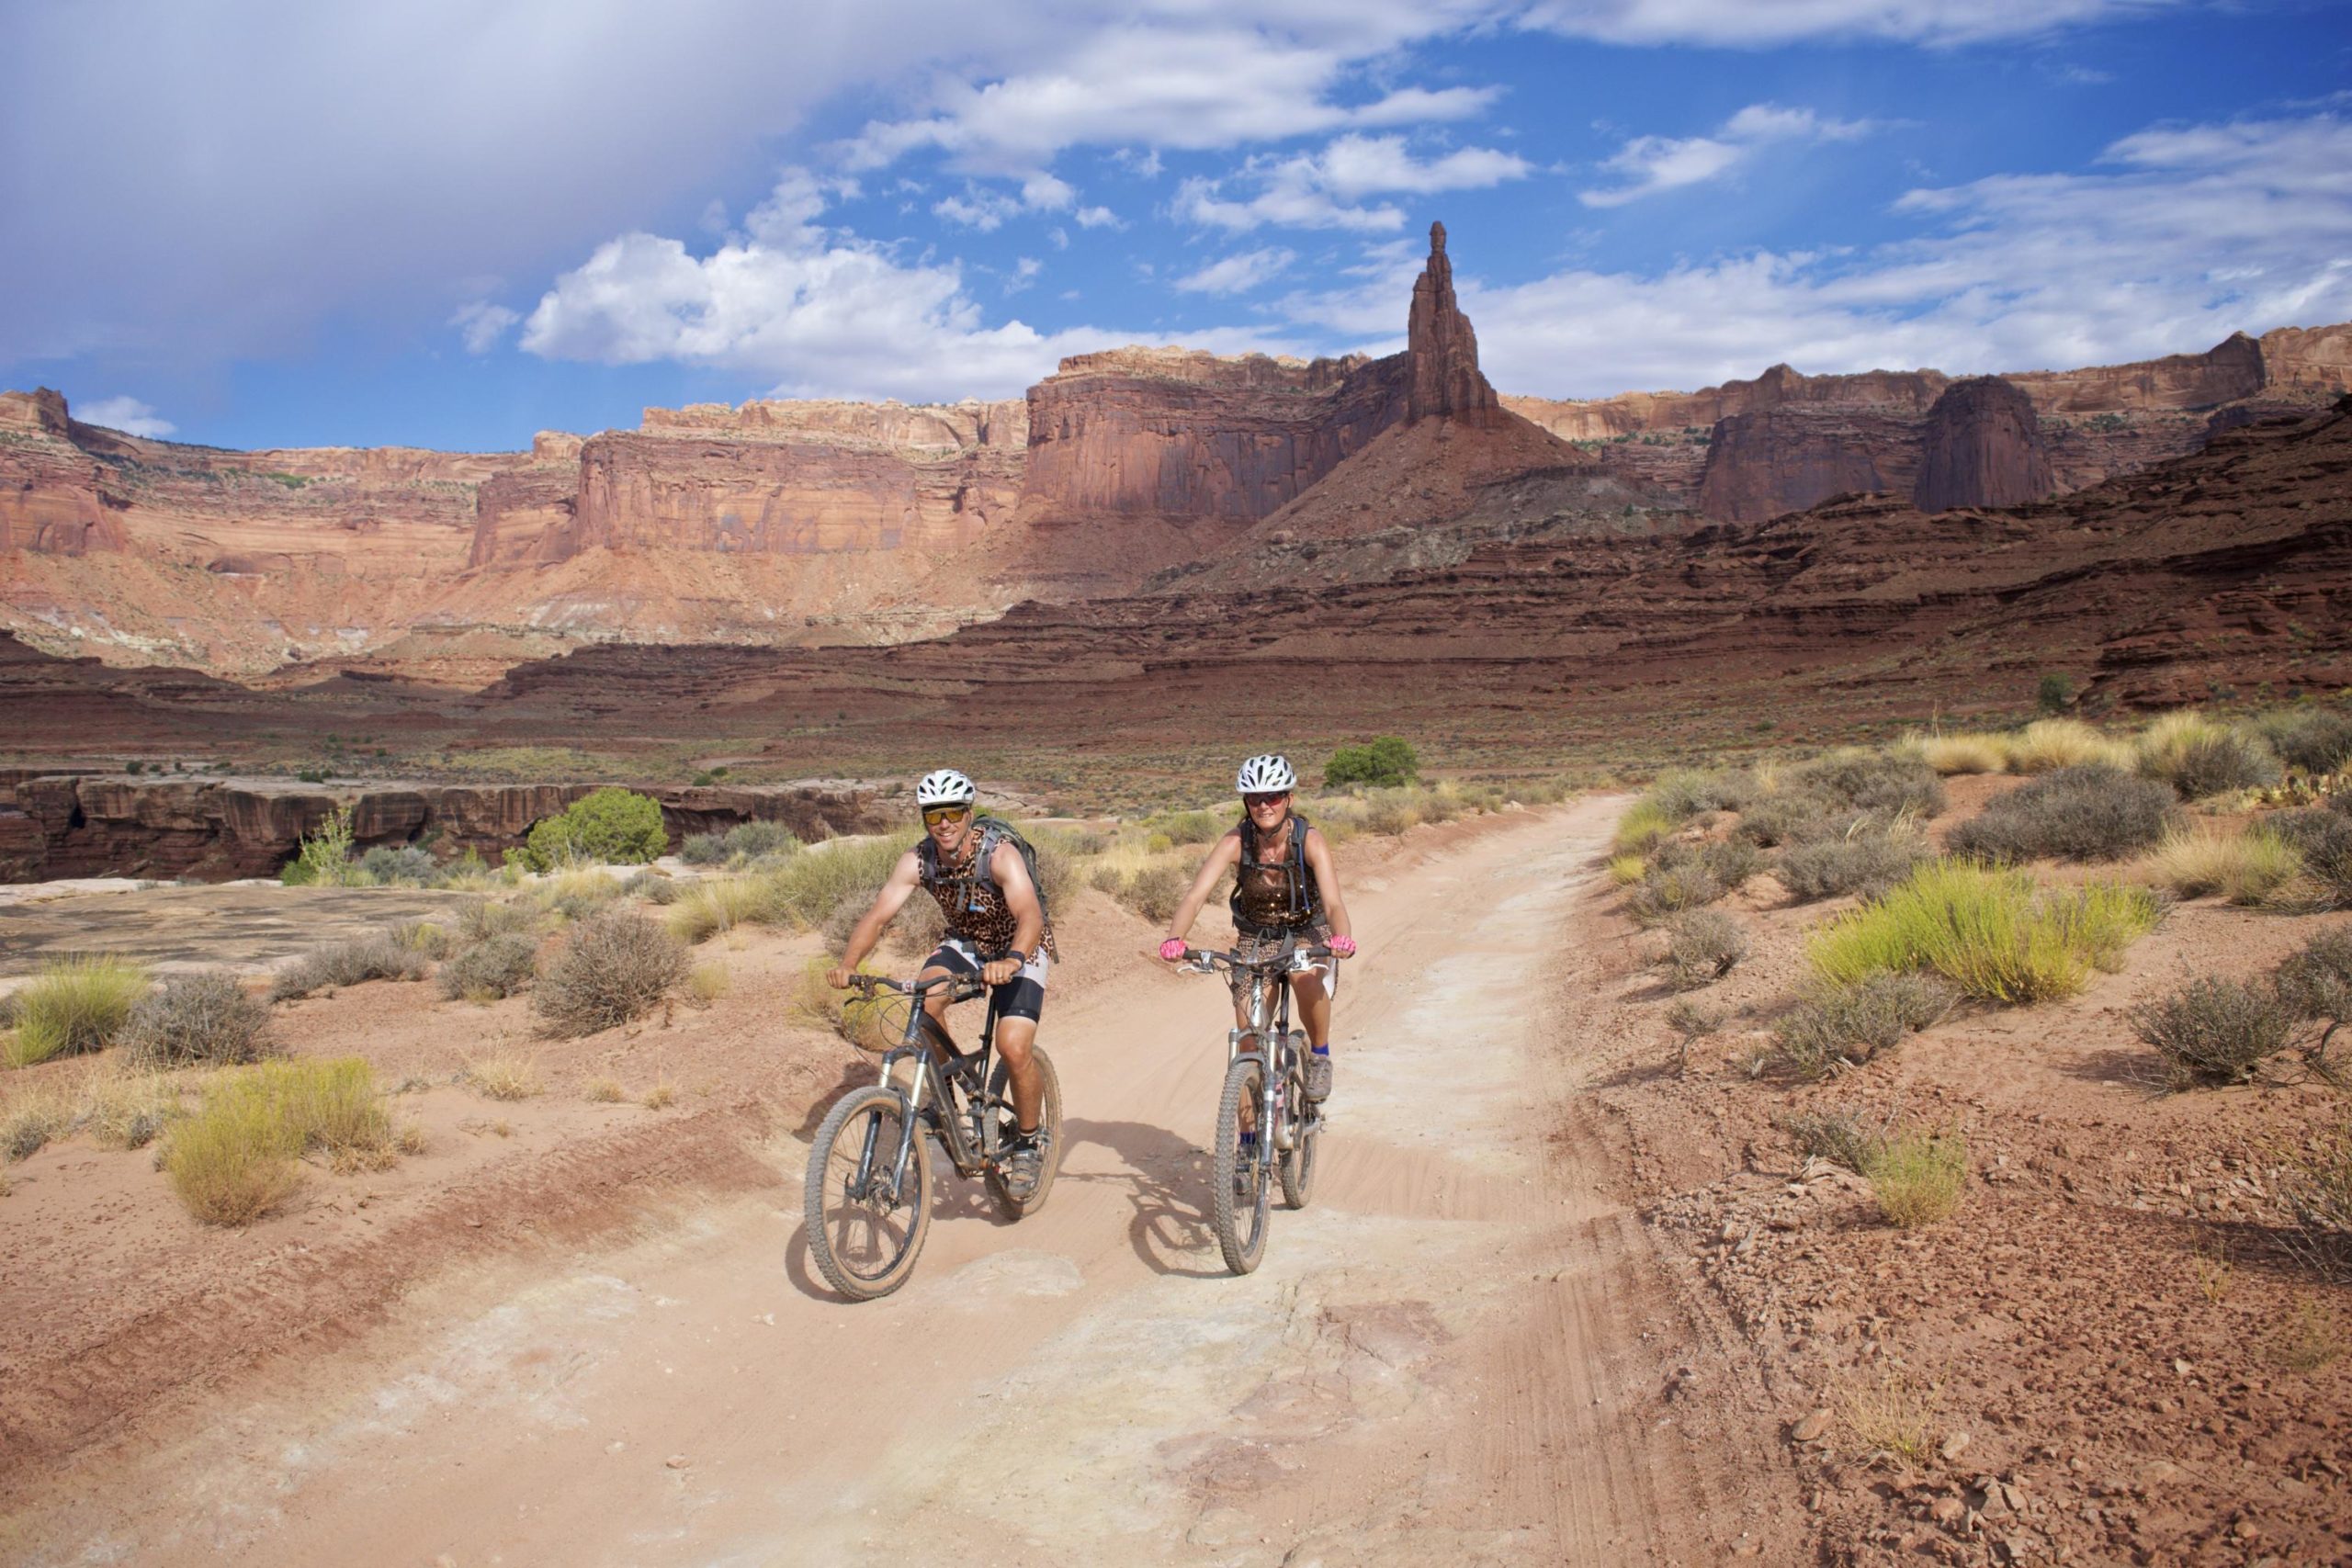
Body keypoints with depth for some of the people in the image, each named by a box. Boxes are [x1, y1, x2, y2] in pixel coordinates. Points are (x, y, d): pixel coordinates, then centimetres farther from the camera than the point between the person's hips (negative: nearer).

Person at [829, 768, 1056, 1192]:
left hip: (1020, 949, -4)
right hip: (965, 942, 4)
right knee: (925, 1001, -27)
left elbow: (1030, 915, -43)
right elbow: (878, 914, -22)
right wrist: (847, 965, -39)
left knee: (1013, 1048, -21)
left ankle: (1028, 1141, 4)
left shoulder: (1000, 855, -30)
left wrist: (1010, 961, -62)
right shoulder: (918, 860, -17)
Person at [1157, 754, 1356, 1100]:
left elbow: (1333, 902, -33)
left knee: (1307, 978, -35)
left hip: (1307, 932, -1)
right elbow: (1196, 895, -30)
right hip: (1256, 938, 2)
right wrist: (1174, 939, -49)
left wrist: (1342, 939, -55)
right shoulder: (1236, 842, -21)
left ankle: (1319, 1055, -6)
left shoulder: (1309, 841, -23)